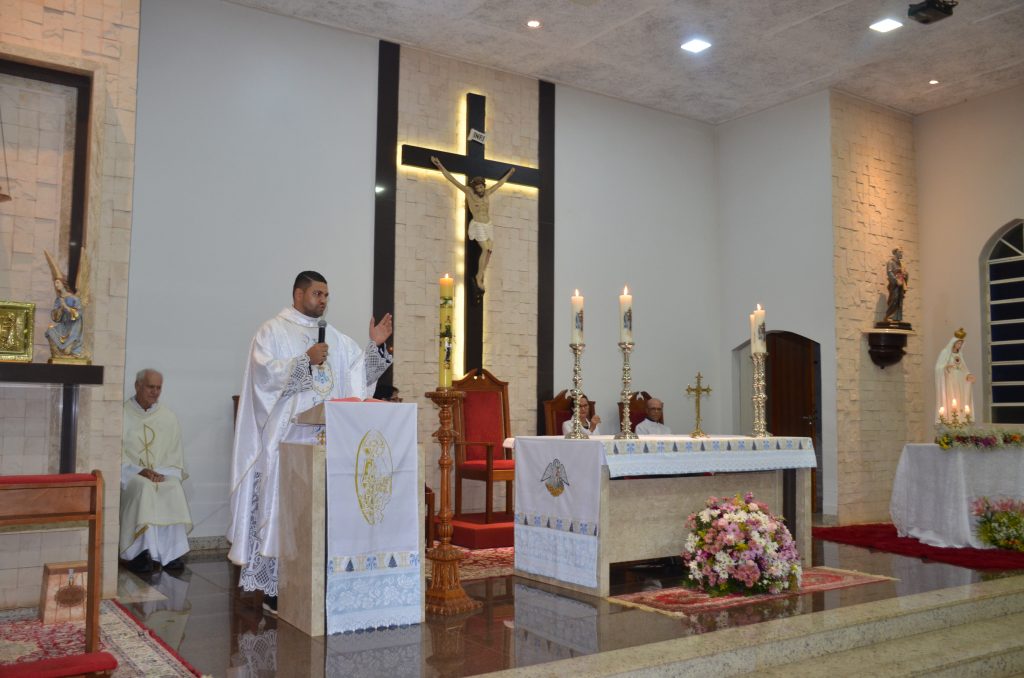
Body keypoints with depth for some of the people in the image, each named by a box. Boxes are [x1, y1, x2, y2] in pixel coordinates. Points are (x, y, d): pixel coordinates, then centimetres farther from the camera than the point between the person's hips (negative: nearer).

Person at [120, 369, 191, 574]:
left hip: (163, 474, 2)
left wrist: (161, 473, -7)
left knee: (175, 490, -30)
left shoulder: (168, 417, 14)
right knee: (144, 488, -35)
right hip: (130, 473, -2)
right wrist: (140, 471, -15)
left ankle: (171, 553, -28)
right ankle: (140, 552, -34)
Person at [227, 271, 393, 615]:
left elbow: (360, 370, 11)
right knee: (283, 505, -5)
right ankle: (275, 589, 2)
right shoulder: (272, 331, 2)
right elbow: (265, 372, -12)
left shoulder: (334, 338, 18)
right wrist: (307, 361, -17)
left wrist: (376, 346, -4)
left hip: (325, 437, 6)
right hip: (286, 437, -5)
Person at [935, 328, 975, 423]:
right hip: (949, 382, -6)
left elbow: (963, 369, 17)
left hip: (959, 383, 6)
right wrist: (946, 367, -27)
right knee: (949, 403, -14)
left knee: (960, 403, -2)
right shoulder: (945, 352, 1)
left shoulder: (959, 355, 19)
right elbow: (938, 367, -7)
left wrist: (968, 375, -3)